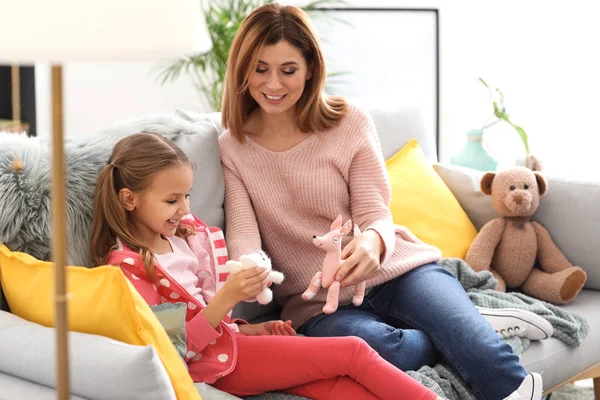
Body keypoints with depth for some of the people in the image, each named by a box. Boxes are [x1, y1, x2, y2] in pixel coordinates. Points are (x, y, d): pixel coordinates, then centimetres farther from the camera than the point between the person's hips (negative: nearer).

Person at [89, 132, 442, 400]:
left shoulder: (182, 233, 10)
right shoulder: (126, 268, -15)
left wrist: (252, 330, 7)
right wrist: (227, 298, -27)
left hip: (227, 338, 7)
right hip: (216, 363, -7)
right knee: (353, 352, -13)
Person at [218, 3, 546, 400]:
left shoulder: (350, 123, 0)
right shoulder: (232, 148, 4)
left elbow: (376, 215, -7)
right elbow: (243, 232, -8)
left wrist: (372, 241, -33)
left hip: (393, 269, 0)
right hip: (321, 303, 1)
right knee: (379, 348, -34)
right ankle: (464, 335, -10)